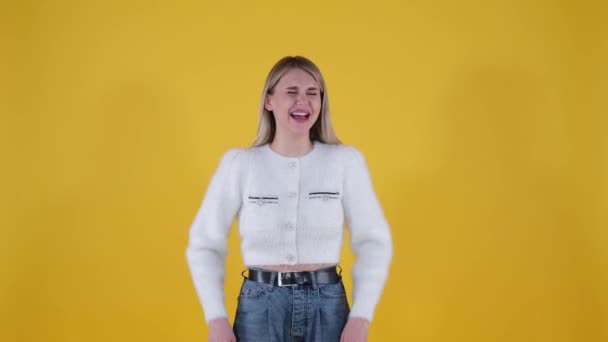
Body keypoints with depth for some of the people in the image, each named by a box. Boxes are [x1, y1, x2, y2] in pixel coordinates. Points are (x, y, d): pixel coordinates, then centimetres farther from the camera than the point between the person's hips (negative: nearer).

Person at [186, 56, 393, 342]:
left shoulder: (345, 161, -2)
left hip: (327, 306, 0)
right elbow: (205, 244, 2)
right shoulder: (239, 163, -2)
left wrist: (360, 318, -8)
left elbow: (373, 240, 0)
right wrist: (216, 319, -6)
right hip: (259, 306, 0)